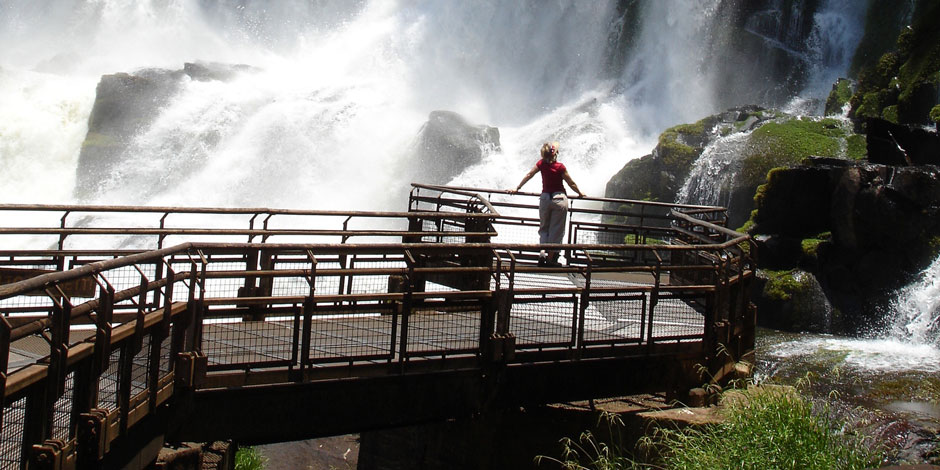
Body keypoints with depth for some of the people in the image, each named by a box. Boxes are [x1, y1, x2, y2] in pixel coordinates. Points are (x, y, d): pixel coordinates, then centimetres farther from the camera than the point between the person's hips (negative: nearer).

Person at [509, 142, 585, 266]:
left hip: (545, 198, 3)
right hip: (559, 199, -3)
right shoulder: (560, 167, -9)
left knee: (544, 228, 15)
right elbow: (571, 183, -1)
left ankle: (542, 255, -1)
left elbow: (528, 175, 6)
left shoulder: (541, 163, -1)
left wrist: (517, 188, 16)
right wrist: (580, 193, 16)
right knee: (556, 230, 2)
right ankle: (550, 259, 0)